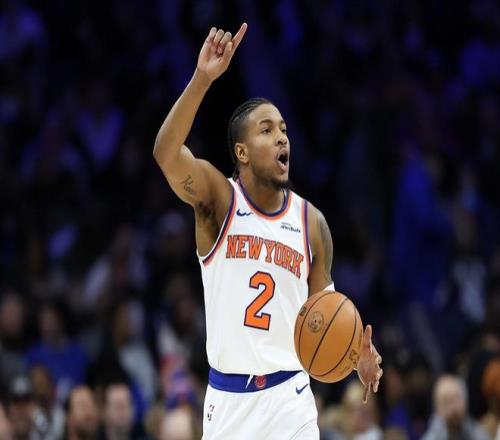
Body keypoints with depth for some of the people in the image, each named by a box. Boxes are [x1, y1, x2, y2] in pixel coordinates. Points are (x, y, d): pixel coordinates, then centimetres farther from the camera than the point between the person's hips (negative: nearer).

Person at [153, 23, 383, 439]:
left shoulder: (311, 221, 4)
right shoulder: (218, 198, -5)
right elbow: (166, 153, -24)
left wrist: (355, 351, -10)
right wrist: (203, 78, -36)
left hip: (289, 395, 1)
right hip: (227, 398, -1)